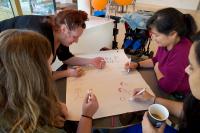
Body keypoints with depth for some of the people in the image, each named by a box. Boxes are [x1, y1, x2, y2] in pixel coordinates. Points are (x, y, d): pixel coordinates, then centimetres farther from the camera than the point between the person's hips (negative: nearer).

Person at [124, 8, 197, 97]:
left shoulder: (183, 53, -35)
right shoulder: (165, 43, -11)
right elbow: (156, 60, 9)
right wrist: (137, 65, -4)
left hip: (178, 99, -6)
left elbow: (166, 86, -27)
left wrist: (157, 69, -10)